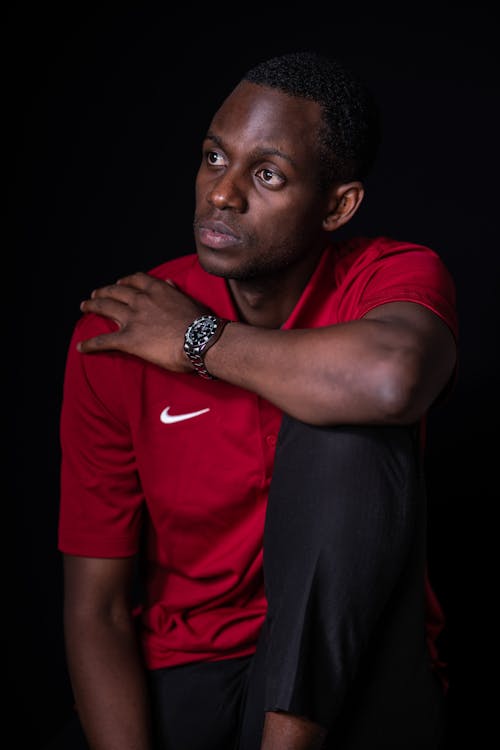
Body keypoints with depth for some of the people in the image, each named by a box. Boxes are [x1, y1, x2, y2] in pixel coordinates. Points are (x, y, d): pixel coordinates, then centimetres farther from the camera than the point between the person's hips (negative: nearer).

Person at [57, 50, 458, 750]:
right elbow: (97, 608, -6)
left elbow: (393, 380, -37)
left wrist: (202, 339, -20)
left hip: (351, 677, 1)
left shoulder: (395, 275, -8)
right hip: (182, 674, 0)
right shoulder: (116, 334, -6)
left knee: (347, 430, -25)